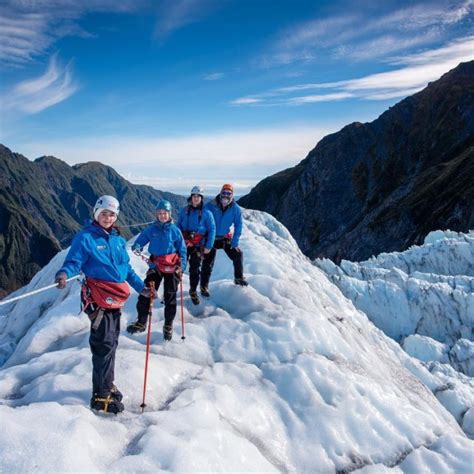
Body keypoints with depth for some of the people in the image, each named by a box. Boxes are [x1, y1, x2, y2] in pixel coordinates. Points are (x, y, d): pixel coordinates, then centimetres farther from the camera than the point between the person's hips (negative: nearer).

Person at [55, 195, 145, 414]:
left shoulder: (118, 240, 15)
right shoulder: (85, 237, -5)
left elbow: (127, 268, 21)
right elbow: (73, 261, -13)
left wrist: (141, 287, 18)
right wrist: (64, 273, -34)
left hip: (116, 298, 7)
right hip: (98, 299, -7)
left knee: (111, 343, 16)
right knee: (104, 344, -8)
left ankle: (107, 384, 32)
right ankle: (101, 396, 1)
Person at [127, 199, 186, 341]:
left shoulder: (175, 230, -2)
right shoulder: (151, 229, 1)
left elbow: (182, 250, 1)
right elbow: (140, 240, 7)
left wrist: (182, 268, -6)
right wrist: (137, 247, -17)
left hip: (172, 267, -1)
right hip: (155, 266, 2)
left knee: (170, 298, 6)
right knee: (145, 294, -1)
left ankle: (168, 326, 22)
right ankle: (141, 322, 18)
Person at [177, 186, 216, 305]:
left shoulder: (206, 212, -4)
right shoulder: (185, 210, 4)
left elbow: (212, 229, -3)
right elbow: (179, 226, 11)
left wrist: (208, 246, -6)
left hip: (198, 245, -1)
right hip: (183, 243, 2)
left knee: (195, 269, 6)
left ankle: (193, 291, 25)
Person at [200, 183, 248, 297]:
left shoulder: (236, 209, -11)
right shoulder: (210, 206, -17)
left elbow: (238, 226, -5)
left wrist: (235, 242, -11)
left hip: (226, 238, 3)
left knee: (238, 254, -3)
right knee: (208, 262, -1)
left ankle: (239, 278, 18)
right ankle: (204, 286, 12)